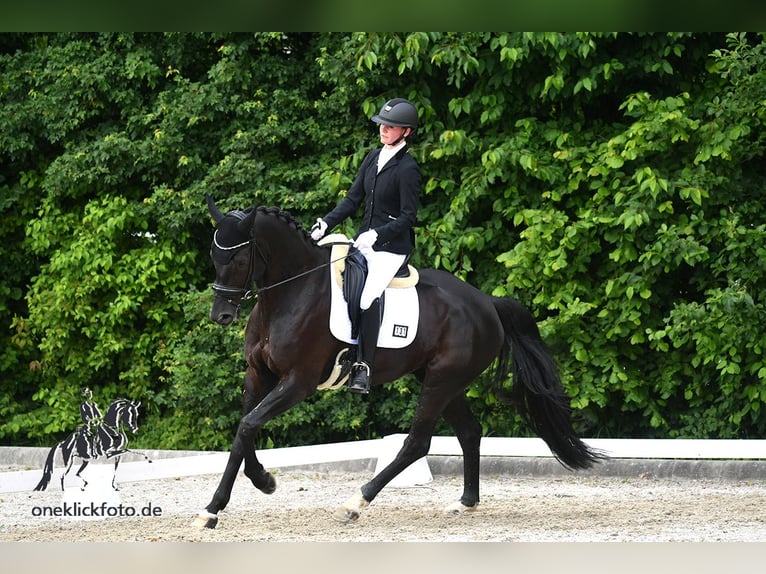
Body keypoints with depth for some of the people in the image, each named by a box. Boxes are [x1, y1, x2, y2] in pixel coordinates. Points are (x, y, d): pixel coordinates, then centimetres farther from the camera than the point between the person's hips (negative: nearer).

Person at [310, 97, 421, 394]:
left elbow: (408, 216, -14)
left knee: (369, 296, -24)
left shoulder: (407, 168, -13)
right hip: (364, 240, 8)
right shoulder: (374, 157, 9)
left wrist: (375, 235, -23)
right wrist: (325, 223, 0)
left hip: (392, 246, -8)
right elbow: (353, 199, 12)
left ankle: (363, 367, -20)